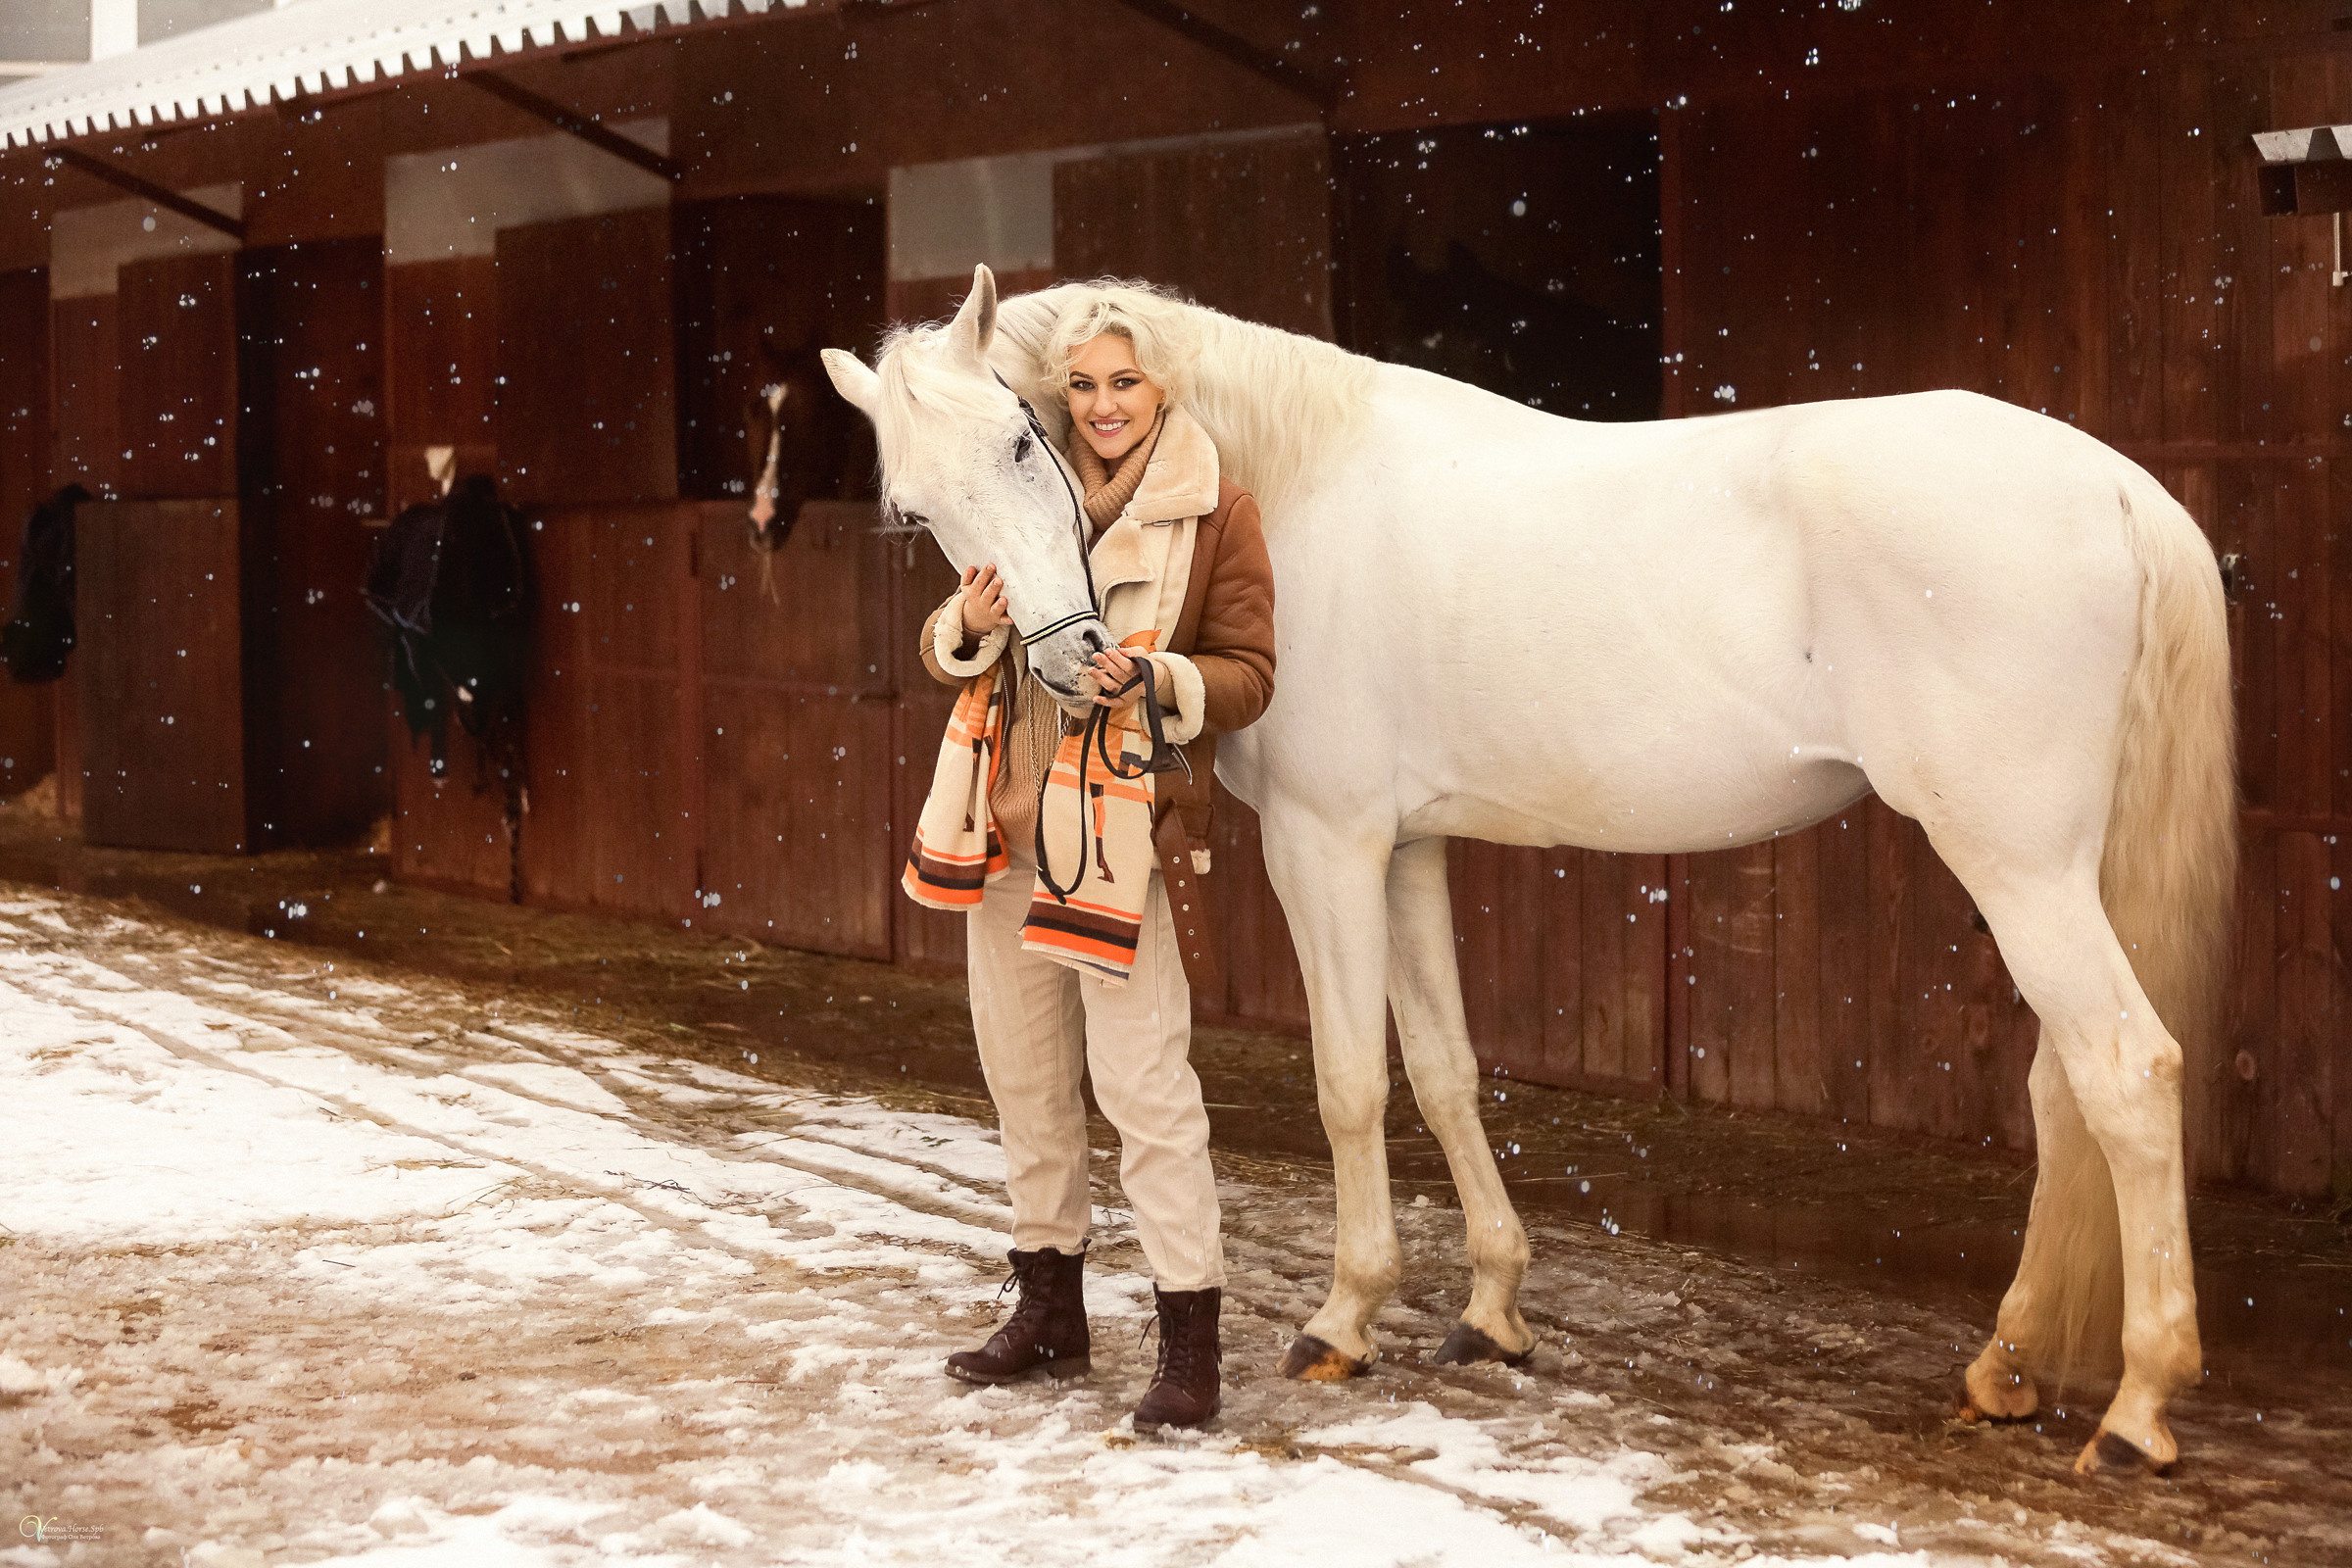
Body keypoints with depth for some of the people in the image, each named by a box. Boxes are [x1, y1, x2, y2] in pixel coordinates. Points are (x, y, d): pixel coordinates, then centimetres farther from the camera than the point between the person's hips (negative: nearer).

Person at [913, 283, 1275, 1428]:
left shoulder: (1216, 515, -3)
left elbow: (1249, 674, -5)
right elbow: (948, 649, 12)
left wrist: (1159, 679, -24)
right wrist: (971, 624, -11)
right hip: (1012, 822, 6)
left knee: (1143, 1080, -9)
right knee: (1022, 1076, 14)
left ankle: (1190, 1341, -3)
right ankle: (1049, 1312, 28)